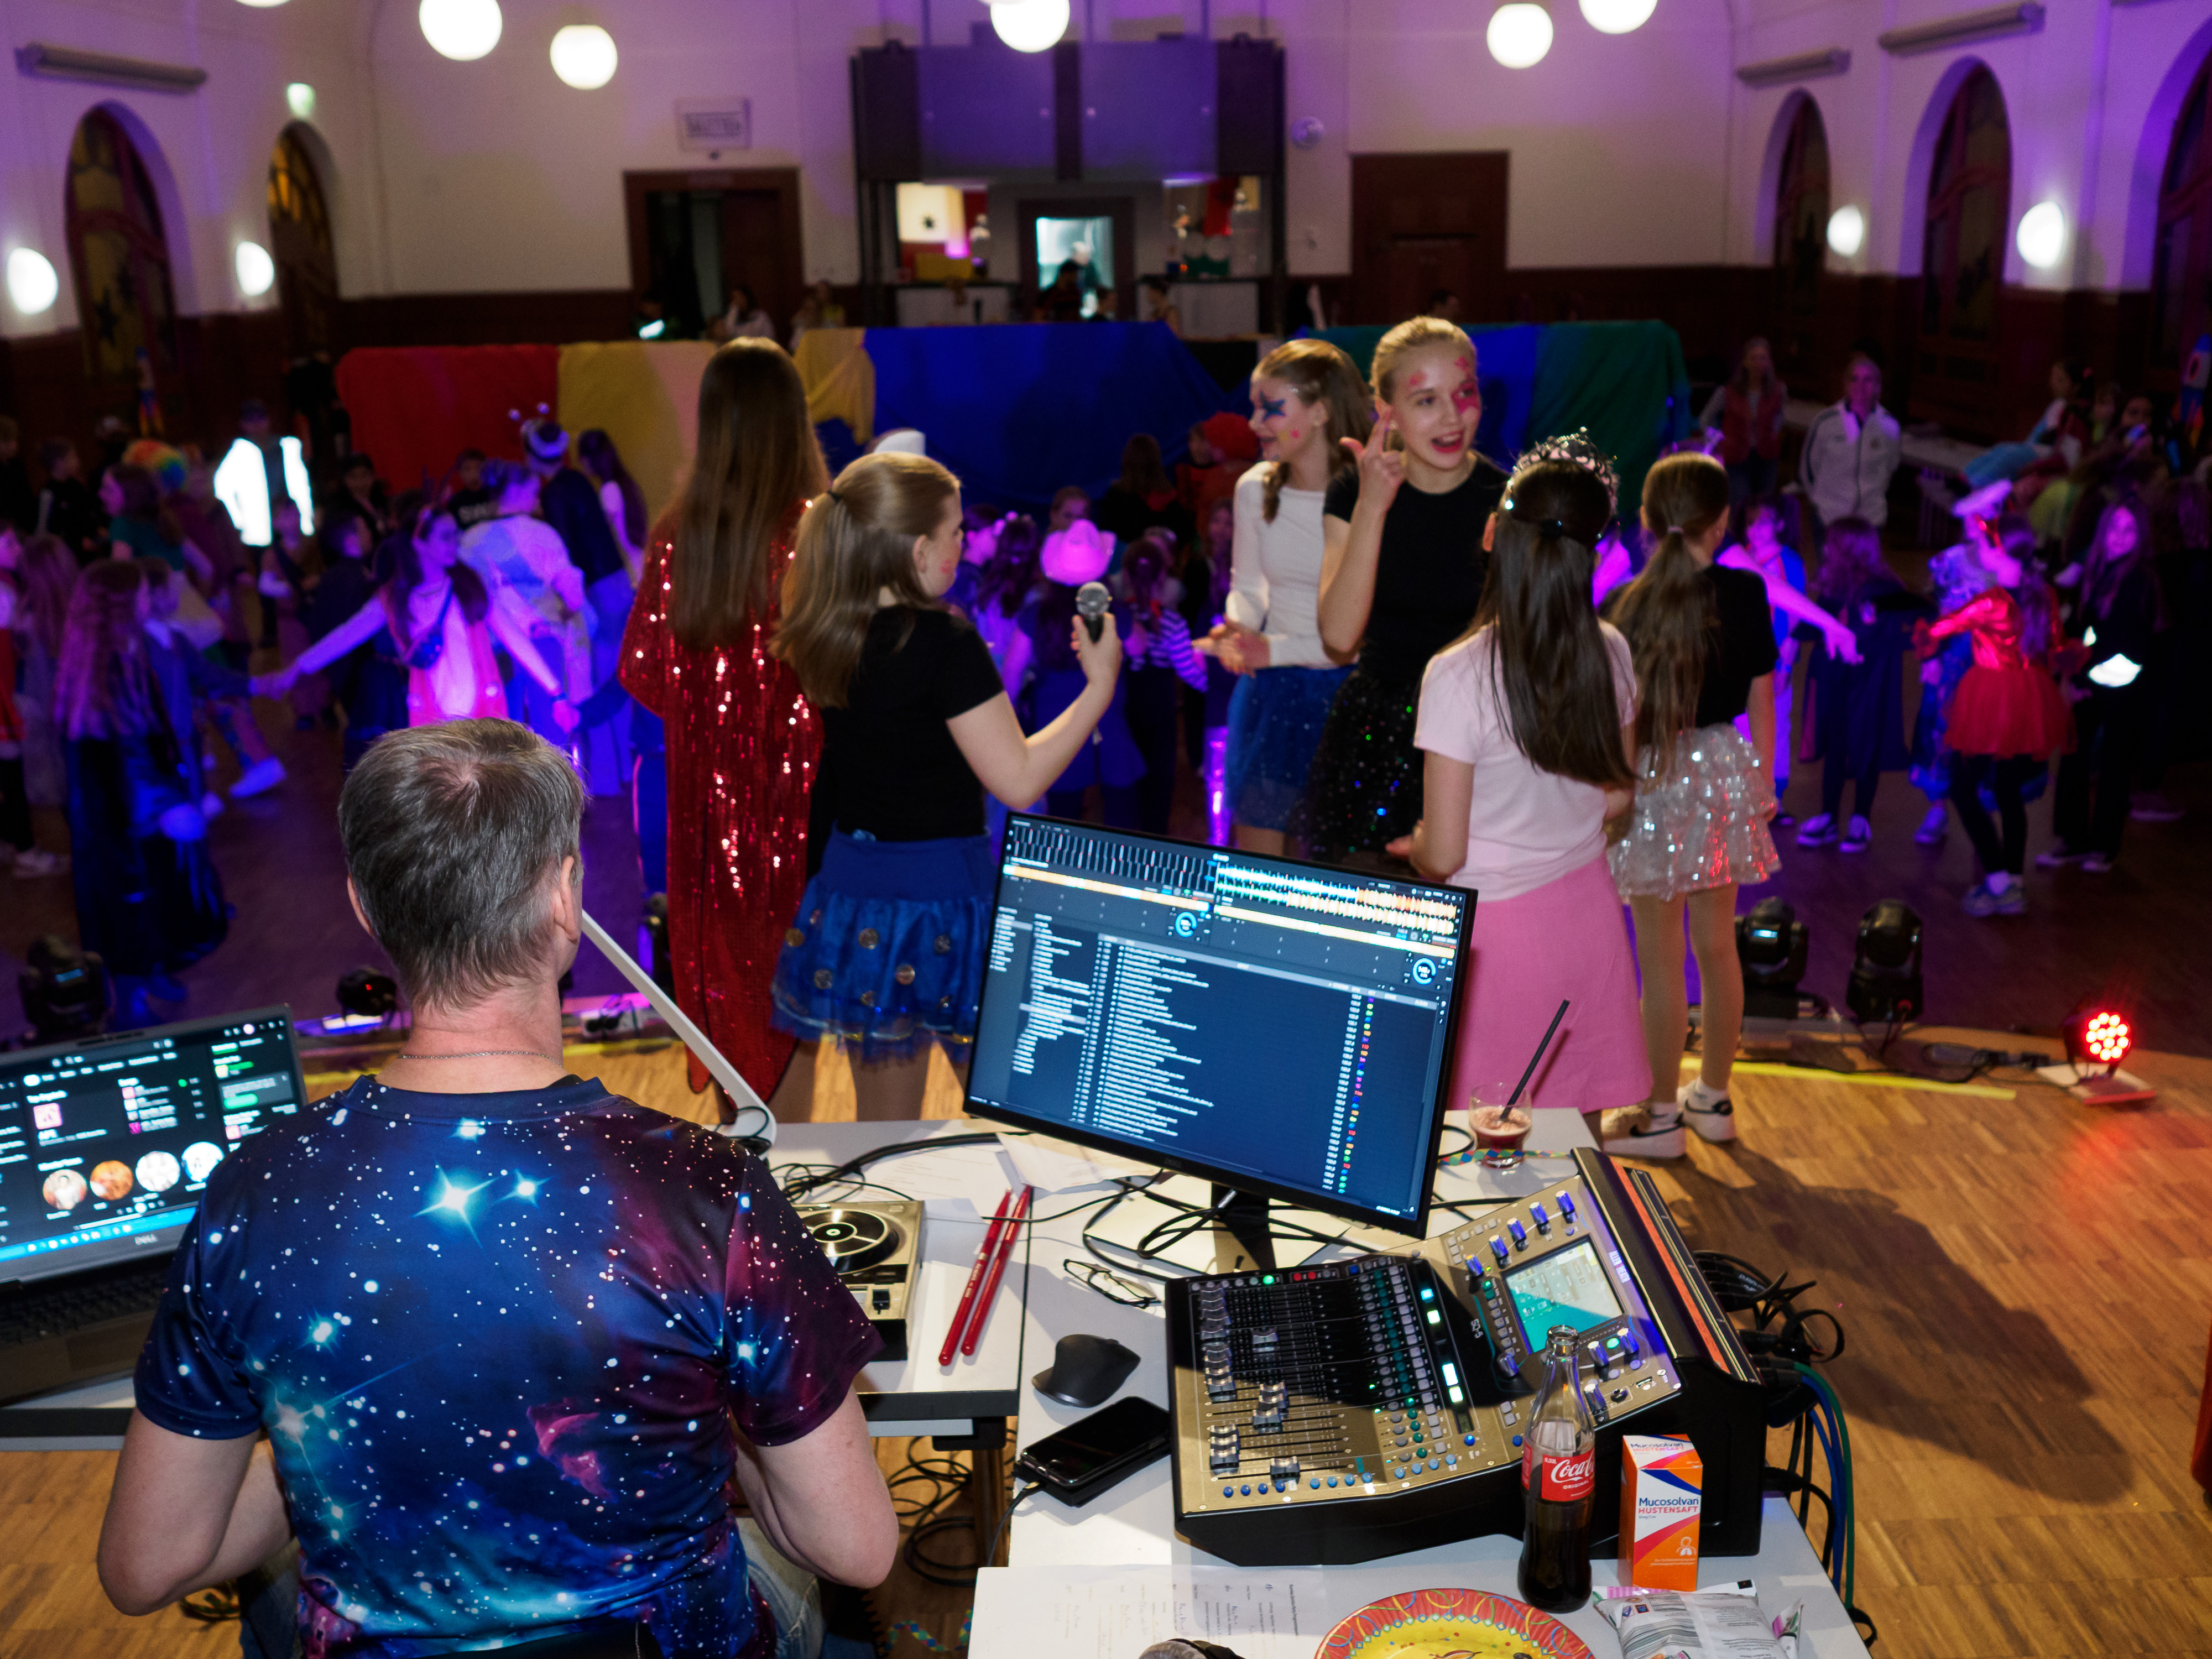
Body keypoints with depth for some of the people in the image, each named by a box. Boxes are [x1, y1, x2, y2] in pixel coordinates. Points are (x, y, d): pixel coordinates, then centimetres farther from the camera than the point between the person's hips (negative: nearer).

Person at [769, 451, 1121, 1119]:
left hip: (853, 886, 7)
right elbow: (1018, 780, -18)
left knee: (883, 1127, 18)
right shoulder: (942, 641, -17)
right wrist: (1100, 685, -9)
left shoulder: (825, 639, 3)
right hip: (942, 895, -7)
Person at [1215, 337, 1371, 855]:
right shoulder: (1255, 489, 1)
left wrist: (1277, 649, -18)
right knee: (1254, 861, 8)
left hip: (1348, 691, -4)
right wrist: (1237, 628, -9)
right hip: (1270, 694, 4)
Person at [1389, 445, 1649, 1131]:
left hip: (1498, 929, -5)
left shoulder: (1458, 675, -21)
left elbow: (1443, 854, -17)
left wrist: (1413, 848, 6)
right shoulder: (1611, 653, -5)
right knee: (1577, 1132, 16)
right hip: (1587, 912, 5)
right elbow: (1617, 797, 8)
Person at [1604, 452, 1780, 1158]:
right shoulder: (1746, 594, -4)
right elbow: (1761, 702, 3)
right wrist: (1763, 784, 14)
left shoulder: (1629, 605, -12)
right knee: (1718, 946, 16)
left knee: (1660, 961, 4)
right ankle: (1714, 1097, 29)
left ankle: (1661, 1114, 15)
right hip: (1724, 770, 4)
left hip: (1653, 781, -4)